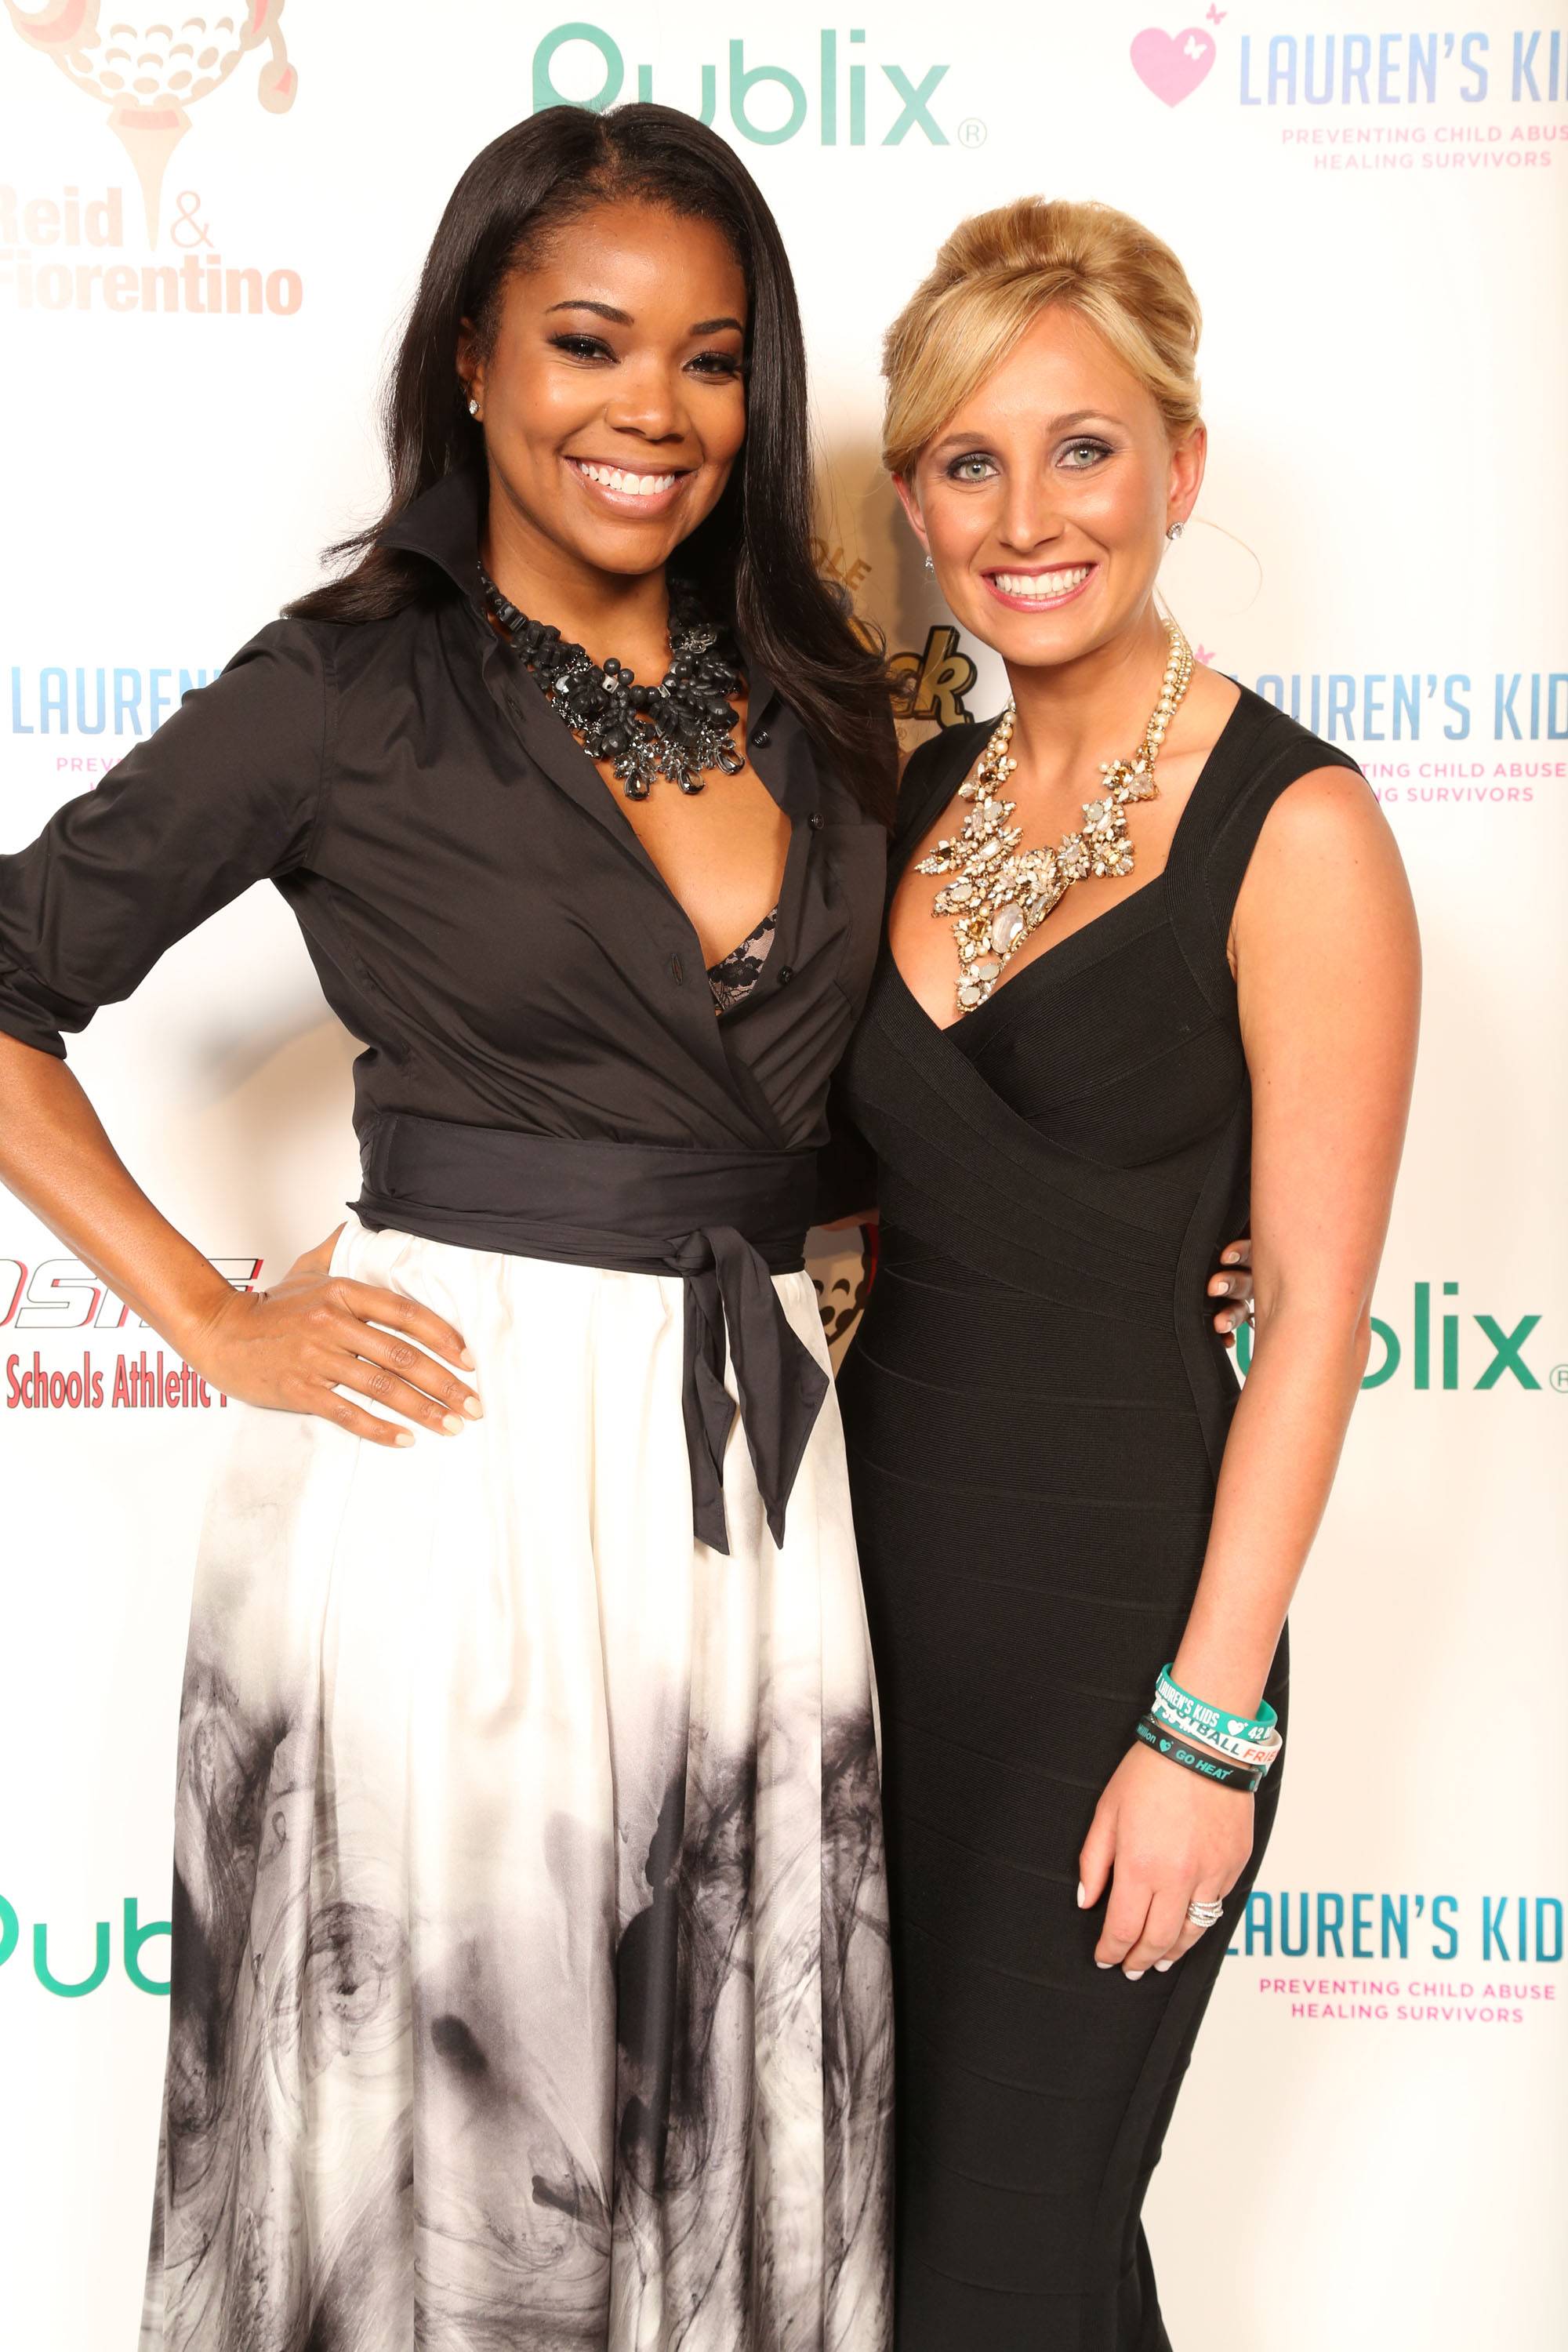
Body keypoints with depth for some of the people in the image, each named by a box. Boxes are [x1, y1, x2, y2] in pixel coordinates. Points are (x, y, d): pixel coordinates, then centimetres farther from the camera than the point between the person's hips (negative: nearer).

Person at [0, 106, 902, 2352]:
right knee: (438, 2144, 9)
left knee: (744, 2149, 14)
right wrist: (212, 1320, -6)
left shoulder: (817, 702, 9)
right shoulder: (353, 691, -5)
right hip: (452, 1465, -4)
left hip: (762, 1472, 5)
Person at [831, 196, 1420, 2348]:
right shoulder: (920, 794, 7)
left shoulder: (1293, 832, -12)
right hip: (876, 1562, 6)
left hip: (1117, 1602, -6)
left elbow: (1313, 1322, -13)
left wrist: (1208, 1726, -15)